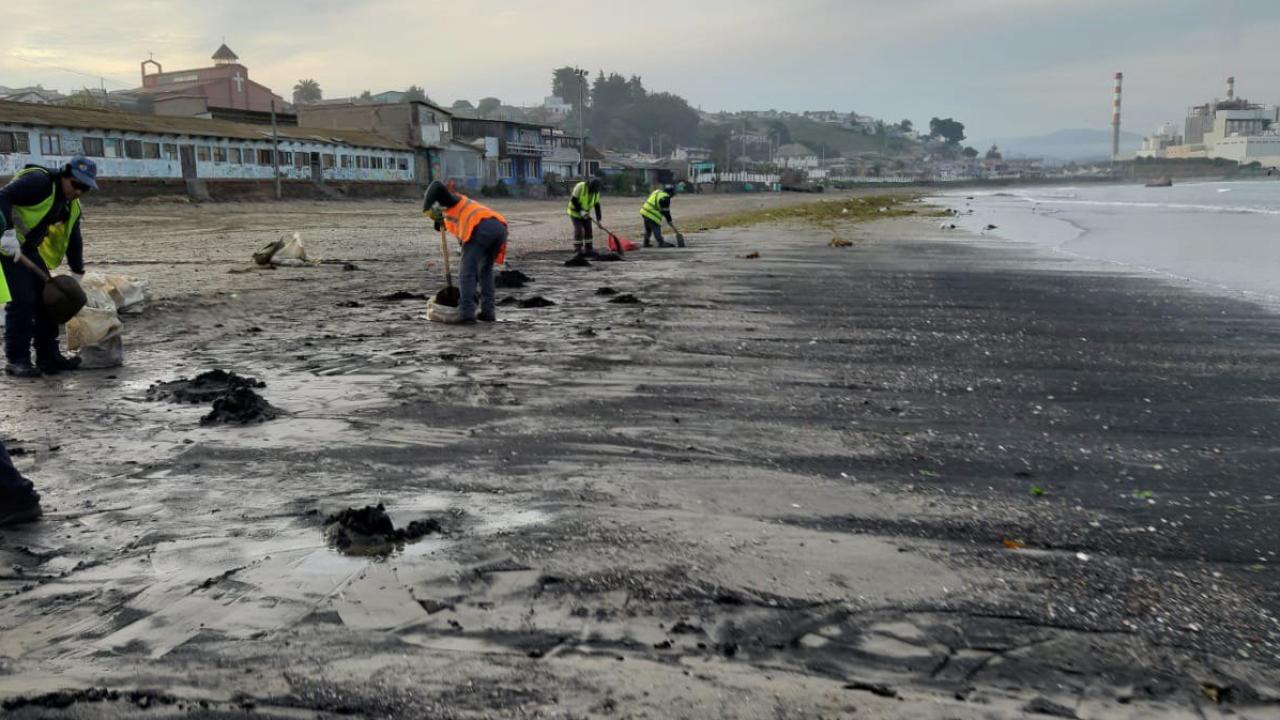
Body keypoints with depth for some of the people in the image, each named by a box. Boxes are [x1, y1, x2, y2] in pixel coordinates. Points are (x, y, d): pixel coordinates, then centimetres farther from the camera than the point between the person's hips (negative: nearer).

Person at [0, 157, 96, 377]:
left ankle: (48, 356, 14)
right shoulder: (39, 181, -17)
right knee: (23, 299, -14)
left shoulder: (72, 206, 9)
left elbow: (73, 241, 17)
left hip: (29, 247, 9)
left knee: (45, 297, 6)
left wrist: (78, 273, 13)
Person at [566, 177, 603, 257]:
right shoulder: (580, 187, -27)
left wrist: (599, 219, -3)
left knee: (588, 230, 3)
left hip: (585, 213, 6)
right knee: (578, 230, -13)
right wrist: (580, 211, -31)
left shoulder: (596, 192, -7)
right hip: (575, 211, -6)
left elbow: (597, 205, 0)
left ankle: (588, 250, 10)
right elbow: (573, 200, -25)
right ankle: (577, 250, -7)